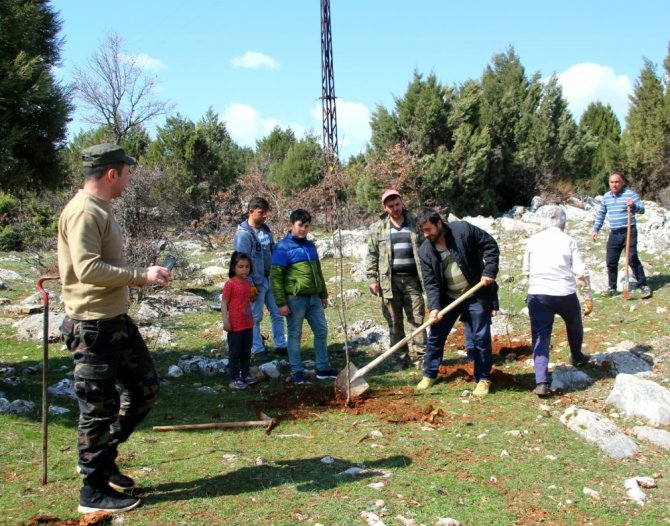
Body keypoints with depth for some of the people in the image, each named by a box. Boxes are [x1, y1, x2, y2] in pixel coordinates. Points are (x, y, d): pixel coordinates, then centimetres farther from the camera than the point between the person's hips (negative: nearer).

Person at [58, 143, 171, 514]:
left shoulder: (100, 210, 14)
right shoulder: (84, 212, -17)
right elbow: (88, 269, -26)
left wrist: (140, 277, 8)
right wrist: (141, 276, -21)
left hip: (117, 320, 10)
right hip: (93, 326, -10)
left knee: (144, 388, 17)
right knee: (98, 407, 0)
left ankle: (102, 458, 31)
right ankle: (94, 491, 15)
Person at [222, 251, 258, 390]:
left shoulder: (248, 283, 7)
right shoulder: (230, 284, -13)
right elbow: (224, 303, -13)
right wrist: (226, 321, -19)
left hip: (248, 324, 7)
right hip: (235, 325, -7)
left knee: (246, 352, 16)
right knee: (234, 353, 2)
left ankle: (245, 374, 28)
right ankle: (234, 379, 8)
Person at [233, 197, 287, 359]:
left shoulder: (266, 230, 8)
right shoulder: (243, 234, -14)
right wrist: (251, 284, -17)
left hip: (270, 278, 7)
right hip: (256, 281, -7)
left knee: (277, 314, 10)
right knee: (255, 317, 4)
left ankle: (280, 345, 21)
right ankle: (258, 349, 13)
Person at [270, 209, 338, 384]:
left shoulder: (310, 245, 13)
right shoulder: (283, 247, -8)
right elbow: (276, 277, -11)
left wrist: (323, 295, 21)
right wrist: (281, 303, -14)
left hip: (313, 298, 7)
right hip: (295, 299, -7)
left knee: (322, 331, 10)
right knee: (295, 335, 3)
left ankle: (323, 368, 22)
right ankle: (296, 372, 12)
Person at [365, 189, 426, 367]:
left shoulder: (416, 224, 7)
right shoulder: (377, 228, 6)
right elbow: (372, 256, 6)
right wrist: (372, 279, -1)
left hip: (412, 279, 0)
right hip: (389, 281, 0)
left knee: (417, 319, -1)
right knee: (394, 322, 5)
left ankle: (419, 355, 4)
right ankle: (402, 357, 14)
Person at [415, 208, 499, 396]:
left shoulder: (463, 230, -15)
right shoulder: (425, 251, -6)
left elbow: (490, 245, -8)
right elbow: (430, 282, -7)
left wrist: (489, 271, -18)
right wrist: (434, 307, -20)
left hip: (476, 296, -3)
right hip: (448, 298, 3)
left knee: (481, 337, 2)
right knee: (435, 335, 6)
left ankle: (483, 379, 16)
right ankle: (429, 375, 22)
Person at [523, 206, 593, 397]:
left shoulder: (534, 240, 6)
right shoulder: (568, 241, 0)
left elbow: (526, 270, 11)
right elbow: (581, 273, -6)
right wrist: (588, 297, 1)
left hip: (538, 295, 1)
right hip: (565, 294, 0)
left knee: (540, 337, 3)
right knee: (574, 325, 29)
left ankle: (541, 382, -10)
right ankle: (576, 357, 53)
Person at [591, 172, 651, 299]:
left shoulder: (630, 194, -5)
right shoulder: (606, 197, 11)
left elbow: (642, 209, -12)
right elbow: (601, 214, 20)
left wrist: (633, 206, -32)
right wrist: (595, 229, 15)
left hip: (629, 232, -5)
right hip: (614, 234, 5)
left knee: (633, 259, -11)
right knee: (611, 261, 5)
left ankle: (643, 285, -1)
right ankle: (612, 287, 17)